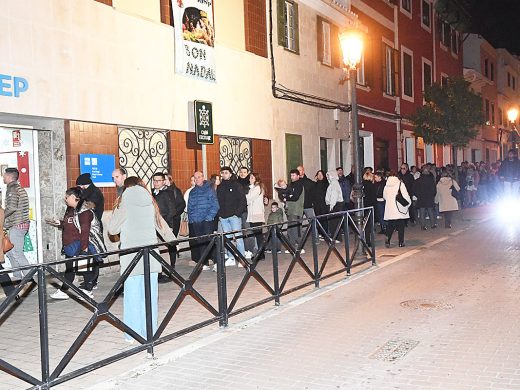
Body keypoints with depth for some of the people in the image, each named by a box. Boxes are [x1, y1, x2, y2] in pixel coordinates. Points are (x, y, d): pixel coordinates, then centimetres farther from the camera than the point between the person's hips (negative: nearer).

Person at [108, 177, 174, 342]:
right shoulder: (150, 202, 10)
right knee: (150, 293, 8)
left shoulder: (123, 202, 0)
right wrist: (173, 240, 36)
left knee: (132, 293, 3)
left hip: (131, 254, -3)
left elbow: (112, 229, 3)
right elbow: (162, 225, 20)